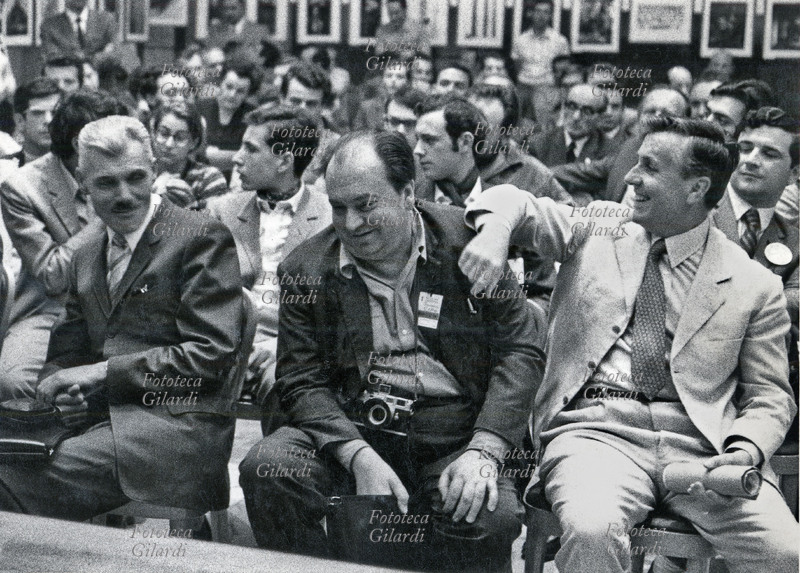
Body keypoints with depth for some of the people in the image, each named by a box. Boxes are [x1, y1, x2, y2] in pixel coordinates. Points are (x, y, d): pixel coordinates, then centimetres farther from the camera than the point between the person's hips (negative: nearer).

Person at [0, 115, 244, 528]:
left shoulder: (201, 238, -1)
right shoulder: (86, 255, 21)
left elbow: (210, 353, -9)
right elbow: (66, 350, 24)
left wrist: (103, 372, -11)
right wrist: (56, 382, -2)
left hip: (177, 421, -7)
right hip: (101, 418, 7)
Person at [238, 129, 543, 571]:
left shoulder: (468, 241, 1)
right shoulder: (307, 269, 5)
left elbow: (520, 352, 0)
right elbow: (301, 381, 2)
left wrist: (483, 451, -14)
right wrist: (359, 457, -16)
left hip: (455, 440, -1)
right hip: (351, 432, 2)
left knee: (492, 518, -32)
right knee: (265, 468, -26)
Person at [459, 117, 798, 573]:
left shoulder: (755, 285, 10)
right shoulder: (598, 229, 15)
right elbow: (514, 202, 12)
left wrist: (746, 452, -9)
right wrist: (495, 231, -13)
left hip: (701, 442, 0)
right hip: (596, 429, 0)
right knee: (591, 530, -34)